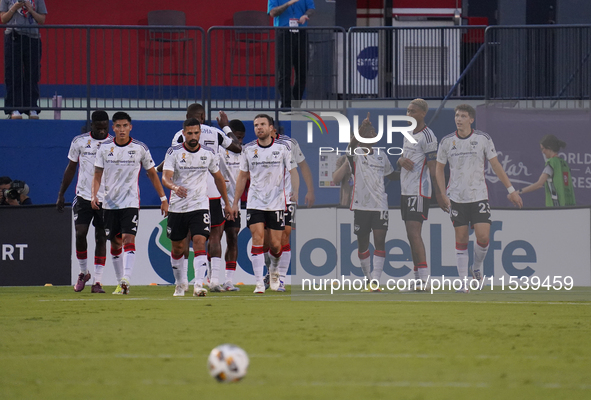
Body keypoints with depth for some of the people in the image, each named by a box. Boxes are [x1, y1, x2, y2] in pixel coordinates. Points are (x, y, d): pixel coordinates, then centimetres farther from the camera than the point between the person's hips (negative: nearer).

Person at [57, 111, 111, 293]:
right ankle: (83, 272, 11)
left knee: (101, 238, 0)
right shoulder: (79, 141, 3)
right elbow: (71, 168, 11)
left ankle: (97, 281, 4)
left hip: (106, 199, 0)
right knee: (80, 233, -11)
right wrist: (61, 194, 9)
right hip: (83, 196, 0)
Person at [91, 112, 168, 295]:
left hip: (131, 202, -2)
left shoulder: (140, 148, -1)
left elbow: (152, 174, 9)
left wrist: (163, 199, 9)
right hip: (110, 202, 2)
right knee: (115, 244, 9)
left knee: (128, 240, -18)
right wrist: (94, 195, -11)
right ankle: (120, 281, 24)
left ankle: (125, 281, -27)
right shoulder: (105, 147, 2)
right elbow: (98, 175, 6)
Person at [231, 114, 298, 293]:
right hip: (255, 202, 1)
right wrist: (235, 202, 11)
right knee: (257, 238, -14)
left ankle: (274, 269, 35)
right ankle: (259, 282, -16)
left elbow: (293, 171, 0)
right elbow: (242, 176, 12)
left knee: (275, 244, 2)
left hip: (276, 202, -1)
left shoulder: (283, 147, -2)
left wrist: (296, 191, -18)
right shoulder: (248, 149, 4)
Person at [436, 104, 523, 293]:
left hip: (479, 196, -1)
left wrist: (511, 190, 4)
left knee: (483, 236, -11)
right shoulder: (447, 142, 2)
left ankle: (477, 267, 18)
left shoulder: (483, 139, -1)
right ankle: (463, 282, 5)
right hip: (456, 198, 1)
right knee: (461, 239, 0)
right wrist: (442, 195, 1)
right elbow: (439, 169, 11)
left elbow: (496, 165, 5)